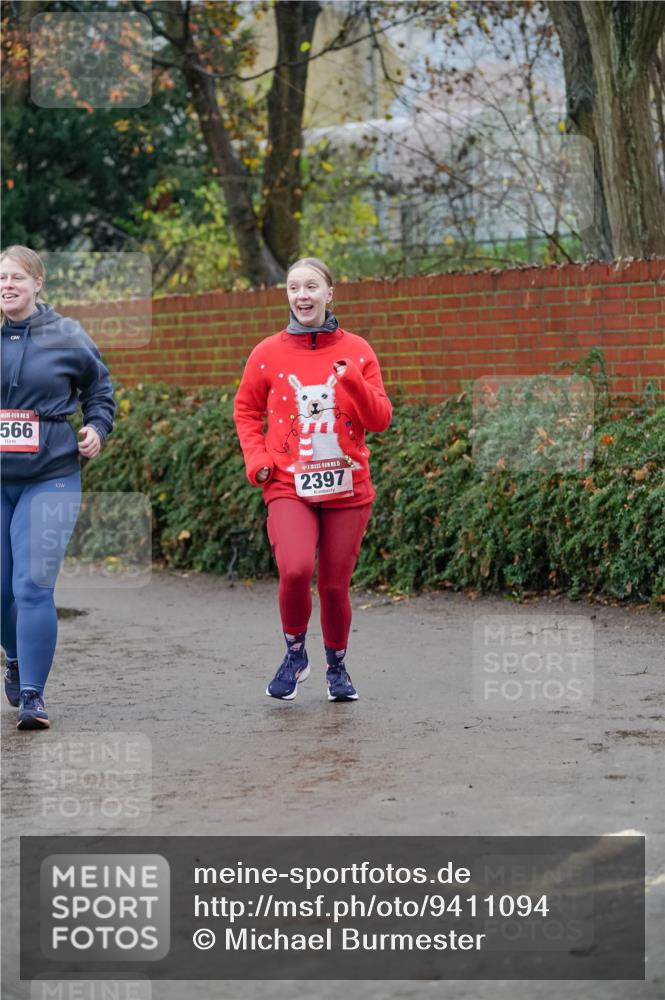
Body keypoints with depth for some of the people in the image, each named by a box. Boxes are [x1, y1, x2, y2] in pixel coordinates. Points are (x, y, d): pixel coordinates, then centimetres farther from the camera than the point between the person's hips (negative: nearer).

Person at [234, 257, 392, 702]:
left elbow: (381, 419, 2)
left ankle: (337, 666, 32)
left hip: (347, 489, 1)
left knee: (335, 585, 6)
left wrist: (353, 381, -15)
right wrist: (256, 457, 0)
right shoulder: (268, 353, 1)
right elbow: (246, 410, 14)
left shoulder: (356, 351, 2)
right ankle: (295, 654, 3)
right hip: (290, 487, -1)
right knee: (295, 569, -23)